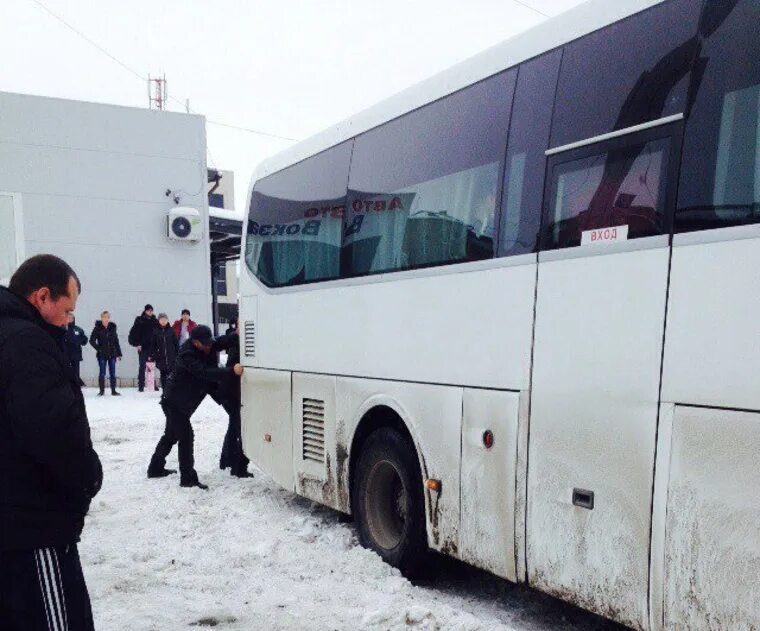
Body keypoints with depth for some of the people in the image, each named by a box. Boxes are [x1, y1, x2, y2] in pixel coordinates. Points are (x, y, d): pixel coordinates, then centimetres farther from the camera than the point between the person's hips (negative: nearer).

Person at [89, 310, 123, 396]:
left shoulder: (112, 328, 6)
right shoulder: (97, 328, -3)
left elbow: (116, 342, 10)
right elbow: (92, 341, -1)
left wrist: (119, 354, 8)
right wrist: (98, 348, -10)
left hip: (112, 354, 2)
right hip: (102, 355, -2)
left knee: (113, 373, 4)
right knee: (102, 373, 1)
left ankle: (113, 390, 10)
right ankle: (102, 390, 11)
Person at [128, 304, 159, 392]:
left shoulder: (155, 321, 8)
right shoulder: (139, 320, -1)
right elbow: (134, 333, -3)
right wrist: (137, 344, -9)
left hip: (153, 347, 3)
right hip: (143, 347, -3)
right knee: (142, 366, -2)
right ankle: (141, 385, 2)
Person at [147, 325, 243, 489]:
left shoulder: (206, 348, -5)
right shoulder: (187, 356, -29)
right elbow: (205, 373, -40)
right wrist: (231, 370, -48)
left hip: (181, 402, 10)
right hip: (174, 402, -10)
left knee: (171, 435, 21)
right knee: (186, 436, -12)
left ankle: (155, 468, 37)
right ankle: (188, 478, -9)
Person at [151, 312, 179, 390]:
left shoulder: (171, 330, 2)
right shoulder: (156, 331, 4)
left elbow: (176, 343, 3)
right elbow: (153, 345, 7)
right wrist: (154, 356, 2)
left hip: (171, 356, -1)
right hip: (161, 357, 1)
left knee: (171, 374, -2)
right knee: (163, 375, 5)